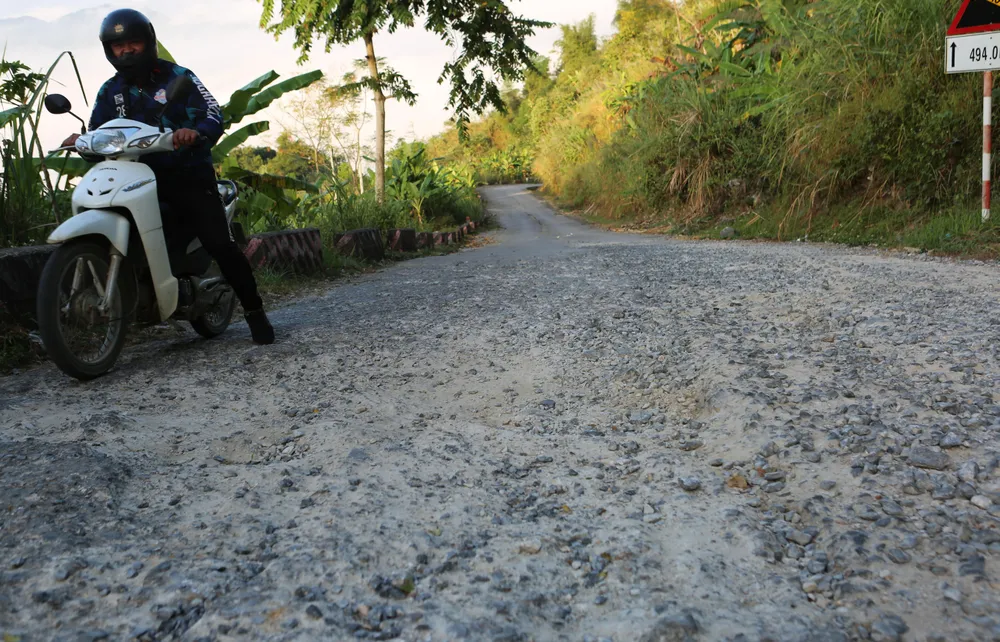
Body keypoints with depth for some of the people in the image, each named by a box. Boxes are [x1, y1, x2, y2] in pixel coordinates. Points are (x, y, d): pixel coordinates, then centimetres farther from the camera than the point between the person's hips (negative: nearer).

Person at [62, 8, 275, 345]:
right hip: (140, 176, 4)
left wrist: (196, 132, -35)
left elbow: (214, 114, -12)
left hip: (189, 175, -4)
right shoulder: (110, 91, 13)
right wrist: (82, 141, -15)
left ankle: (254, 311, -1)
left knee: (221, 245, -14)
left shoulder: (177, 76, 0)